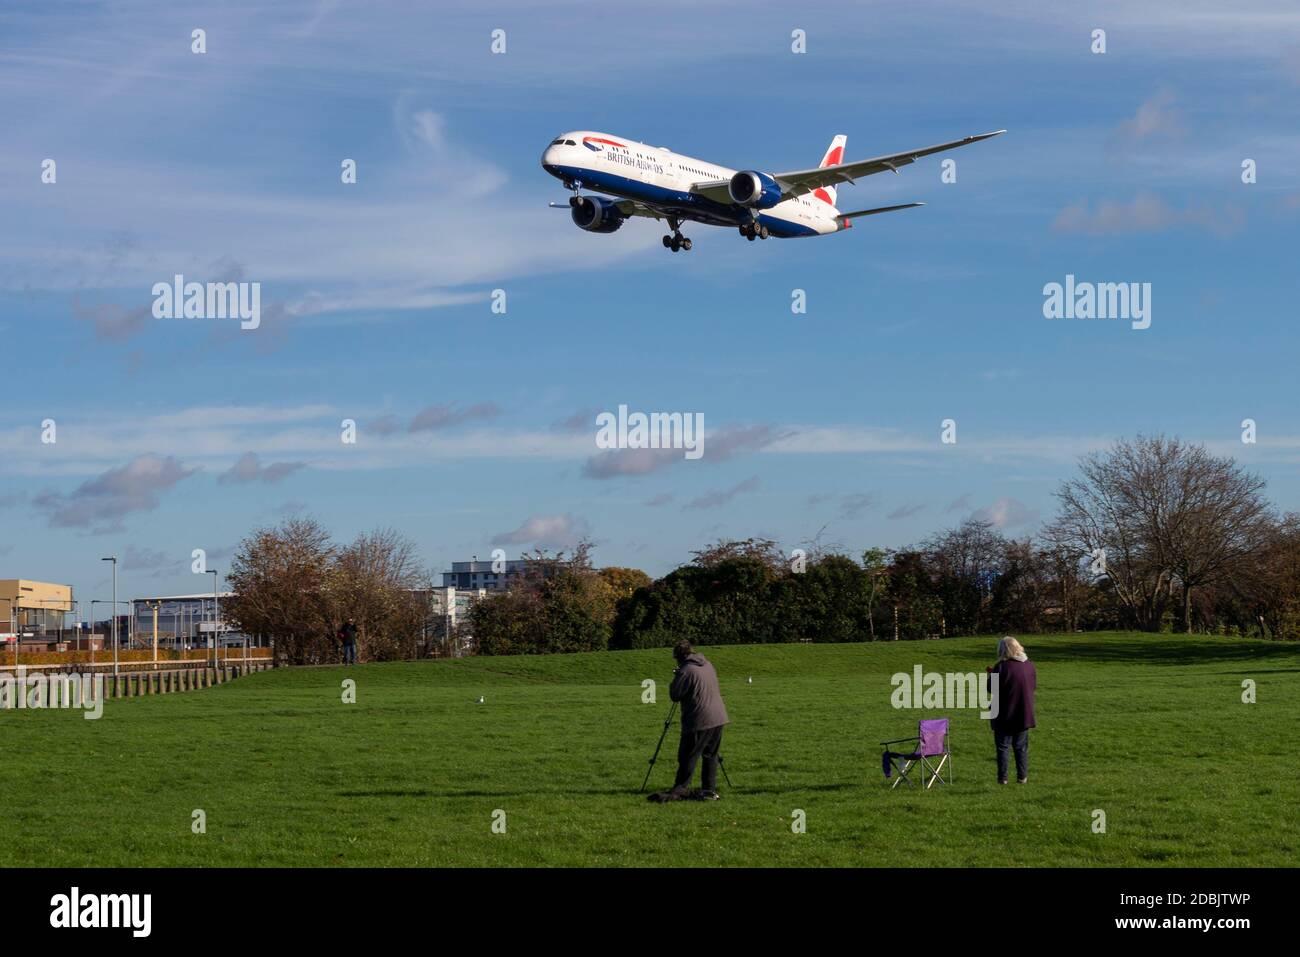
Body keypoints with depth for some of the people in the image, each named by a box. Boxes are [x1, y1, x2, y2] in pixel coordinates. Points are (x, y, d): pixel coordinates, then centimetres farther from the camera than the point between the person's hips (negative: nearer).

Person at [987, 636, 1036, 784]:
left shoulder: (1002, 667, -18)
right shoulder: (1030, 666, 0)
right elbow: (1034, 686, 11)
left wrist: (991, 675, 4)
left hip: (1005, 716, -5)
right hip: (1024, 715, 5)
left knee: (1003, 747, 5)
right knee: (1021, 747, 14)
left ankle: (1002, 777, 4)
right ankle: (1023, 776, 14)